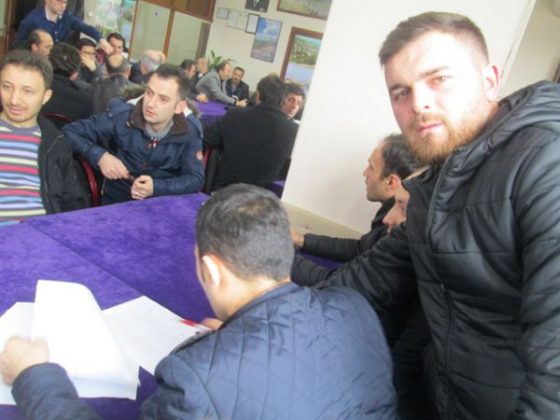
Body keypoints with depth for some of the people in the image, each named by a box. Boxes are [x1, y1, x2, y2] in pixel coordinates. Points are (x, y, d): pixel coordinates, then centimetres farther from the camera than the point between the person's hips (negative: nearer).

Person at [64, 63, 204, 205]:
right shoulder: (121, 117, -13)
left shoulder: (190, 132, -10)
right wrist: (100, 156, -22)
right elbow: (70, 132, -5)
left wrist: (156, 187, -26)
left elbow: (195, 179, -11)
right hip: (116, 204, 0)